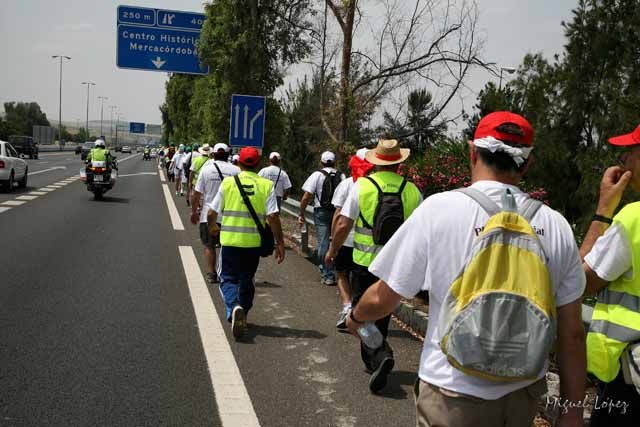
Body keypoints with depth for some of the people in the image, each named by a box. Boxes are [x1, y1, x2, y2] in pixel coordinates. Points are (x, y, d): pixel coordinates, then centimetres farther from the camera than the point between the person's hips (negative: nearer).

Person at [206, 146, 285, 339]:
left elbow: (212, 213, 2)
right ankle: (242, 317, 31)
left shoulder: (228, 183, -2)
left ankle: (234, 307, -20)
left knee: (228, 278, 8)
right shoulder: (266, 185, -3)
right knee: (246, 279, 20)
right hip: (254, 242, 2)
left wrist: (213, 227, 23)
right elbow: (273, 217, -9)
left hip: (230, 239, -1)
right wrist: (280, 243, -1)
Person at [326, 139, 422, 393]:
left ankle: (380, 356, -15)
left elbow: (343, 224, -6)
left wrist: (333, 249, 9)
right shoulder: (411, 190, 1)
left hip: (365, 261, -3)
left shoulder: (362, 185, -7)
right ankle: (372, 361, 29)